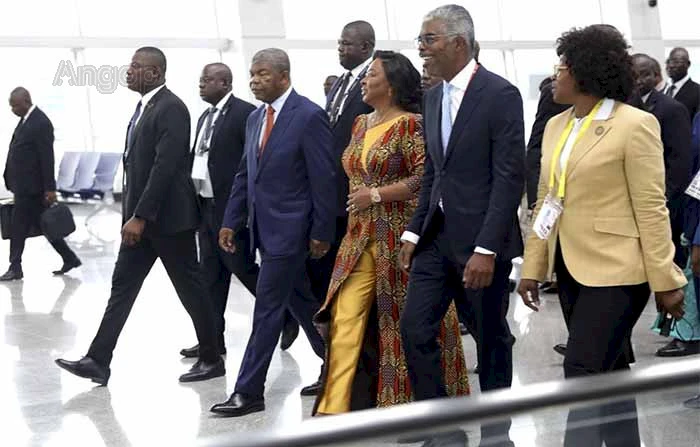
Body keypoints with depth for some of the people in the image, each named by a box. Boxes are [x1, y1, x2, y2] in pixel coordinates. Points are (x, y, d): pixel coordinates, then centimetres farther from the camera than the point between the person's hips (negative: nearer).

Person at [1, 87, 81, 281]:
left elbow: (47, 158, -19)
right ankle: (69, 259, 17)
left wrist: (49, 189, -20)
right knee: (43, 225, 12)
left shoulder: (41, 123, -16)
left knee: (18, 226, -2)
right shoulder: (26, 120, 13)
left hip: (30, 187, -9)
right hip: (25, 185, 9)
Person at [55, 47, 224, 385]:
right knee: (122, 285, 6)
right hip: (141, 217, 9)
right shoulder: (144, 106, 13)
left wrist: (140, 216, -24)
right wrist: (132, 214, 16)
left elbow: (165, 167, -23)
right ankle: (98, 361, 8)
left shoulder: (171, 109, -16)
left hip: (168, 217, -9)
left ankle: (212, 359, 15)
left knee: (190, 288, 2)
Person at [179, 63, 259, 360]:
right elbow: (197, 160, 16)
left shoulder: (244, 113, -11)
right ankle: (213, 338, 15)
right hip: (206, 206, 8)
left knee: (240, 266, -1)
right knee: (211, 274, 9)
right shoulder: (205, 117, 15)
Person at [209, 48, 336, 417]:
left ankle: (248, 392, 2)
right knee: (300, 303, 17)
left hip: (289, 228, -8)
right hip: (263, 228, 8)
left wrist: (322, 232, -14)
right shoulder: (255, 118, 11)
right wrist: (231, 221, 11)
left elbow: (324, 178, -14)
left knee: (267, 308, -5)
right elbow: (244, 175, 16)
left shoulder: (309, 116, -13)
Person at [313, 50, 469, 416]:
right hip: (360, 238, 7)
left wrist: (376, 195, -16)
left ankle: (416, 399, 21)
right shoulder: (361, 124, 14)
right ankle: (334, 408, 1)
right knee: (345, 321, 0)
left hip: (398, 237, -7)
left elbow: (423, 179, -17)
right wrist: (357, 201, 13)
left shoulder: (409, 124, -11)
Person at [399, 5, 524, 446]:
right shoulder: (434, 96, 11)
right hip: (437, 234, 7)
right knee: (415, 329, 2)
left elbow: (510, 177, -17)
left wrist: (486, 249, -21)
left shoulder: (500, 94, -12)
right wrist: (414, 231, 10)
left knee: (491, 339, 6)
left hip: (480, 238, -7)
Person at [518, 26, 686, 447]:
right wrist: (533, 267, 10)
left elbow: (651, 208, -12)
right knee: (608, 372, 16)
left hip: (614, 269, -7)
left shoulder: (635, 124, -12)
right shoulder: (556, 126, 10)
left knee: (584, 374, -10)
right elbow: (546, 203, 13)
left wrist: (665, 280, -12)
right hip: (572, 267, 7)